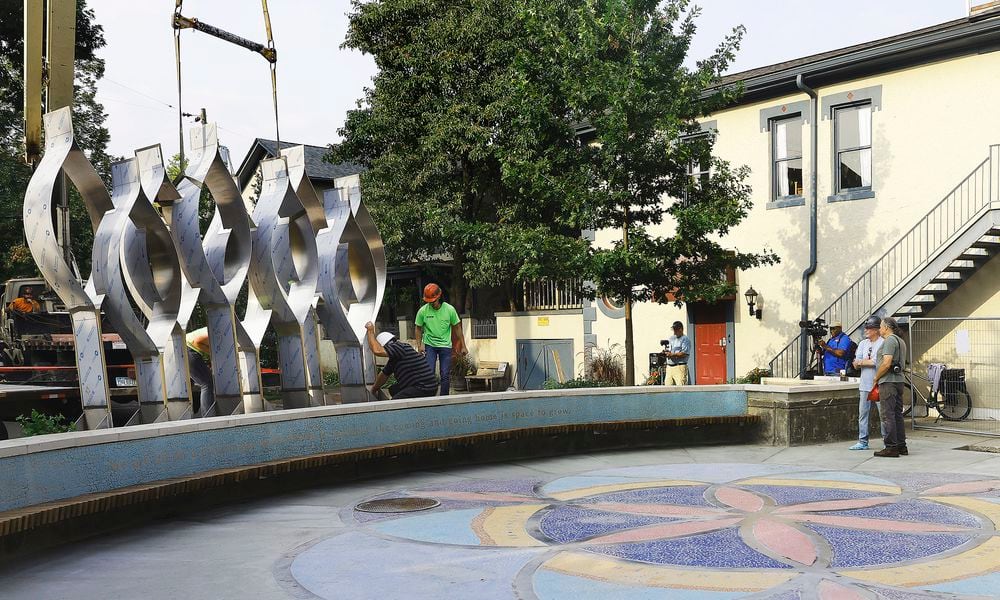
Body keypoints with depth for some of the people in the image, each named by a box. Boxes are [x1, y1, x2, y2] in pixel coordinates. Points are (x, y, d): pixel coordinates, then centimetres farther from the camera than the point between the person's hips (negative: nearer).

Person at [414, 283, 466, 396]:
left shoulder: (450, 309, -7)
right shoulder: (423, 311, -7)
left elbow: (457, 328, 2)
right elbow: (418, 329, 5)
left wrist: (463, 346, 3)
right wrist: (419, 345, -6)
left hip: (445, 345, 1)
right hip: (429, 345, 0)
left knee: (445, 375, 2)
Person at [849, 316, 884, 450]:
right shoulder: (863, 344, 15)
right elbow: (856, 364, 11)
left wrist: (863, 362, -6)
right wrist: (870, 362, -9)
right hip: (865, 385, 7)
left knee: (883, 414, -3)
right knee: (863, 413, 7)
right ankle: (863, 442, 12)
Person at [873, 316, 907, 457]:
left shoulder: (889, 340, -12)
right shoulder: (900, 341, 21)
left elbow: (886, 363, -21)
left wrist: (876, 378, -8)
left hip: (888, 382, -10)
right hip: (899, 380, 10)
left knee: (888, 415, -8)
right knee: (897, 414, 13)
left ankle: (891, 447, -8)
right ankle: (901, 445, 16)